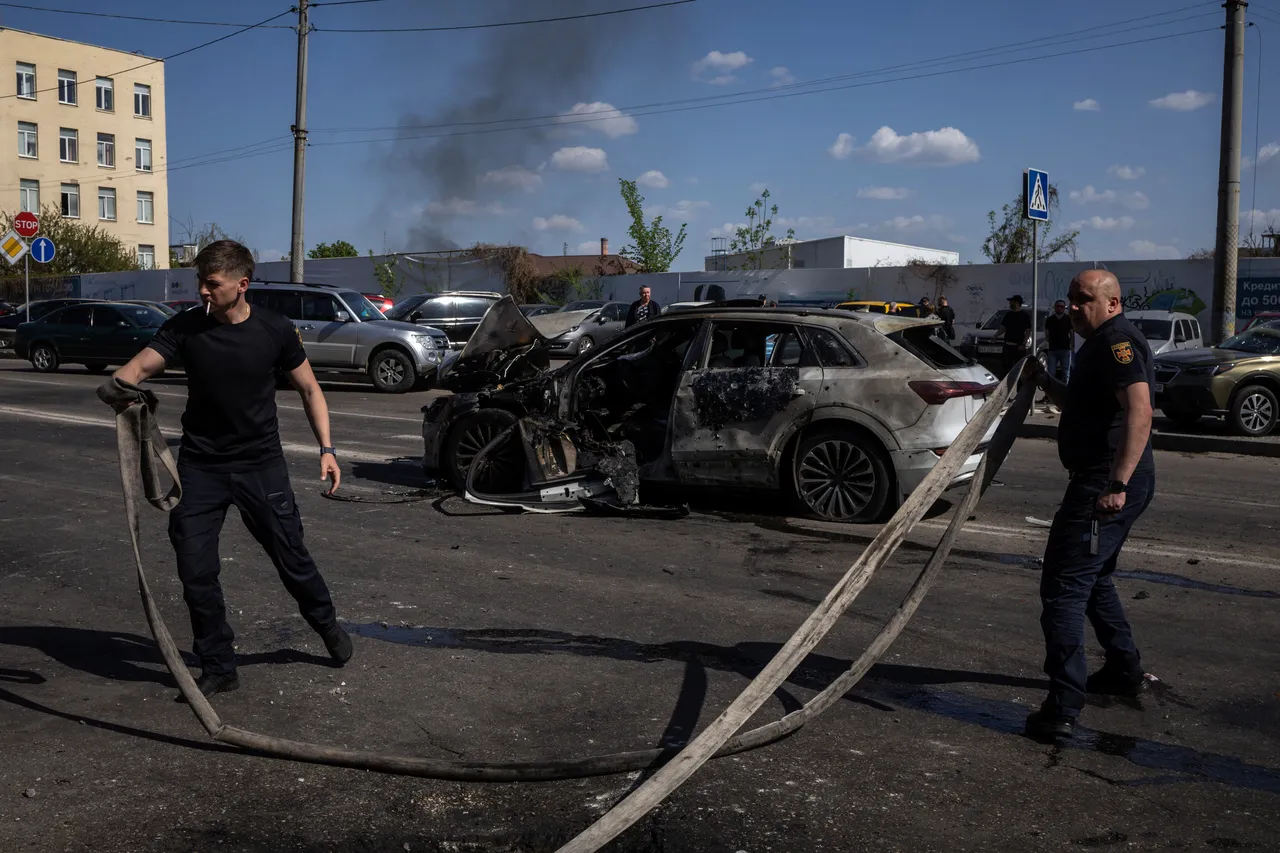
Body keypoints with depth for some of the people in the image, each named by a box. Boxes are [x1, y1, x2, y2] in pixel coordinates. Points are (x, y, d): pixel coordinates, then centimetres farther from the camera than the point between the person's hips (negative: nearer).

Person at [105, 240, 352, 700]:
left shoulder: (276, 330, -9)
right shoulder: (185, 327, -7)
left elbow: (309, 388, 1)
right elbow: (141, 365, -18)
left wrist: (326, 448, -7)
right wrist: (119, 383, -42)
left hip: (261, 462, -1)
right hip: (200, 466, 1)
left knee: (291, 555, 5)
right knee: (196, 571, -1)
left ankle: (327, 625, 34)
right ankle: (218, 667, 17)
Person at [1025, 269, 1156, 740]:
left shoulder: (1117, 341, -14)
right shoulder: (1102, 345, 20)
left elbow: (1139, 411, -28)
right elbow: (1081, 406, 33)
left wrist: (1118, 484, -35)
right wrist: (1047, 383, 17)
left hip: (1105, 486, -11)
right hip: (1103, 482, 11)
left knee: (1063, 587, -11)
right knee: (1093, 579, 26)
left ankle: (1062, 708, -11)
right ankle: (1125, 670, 39)